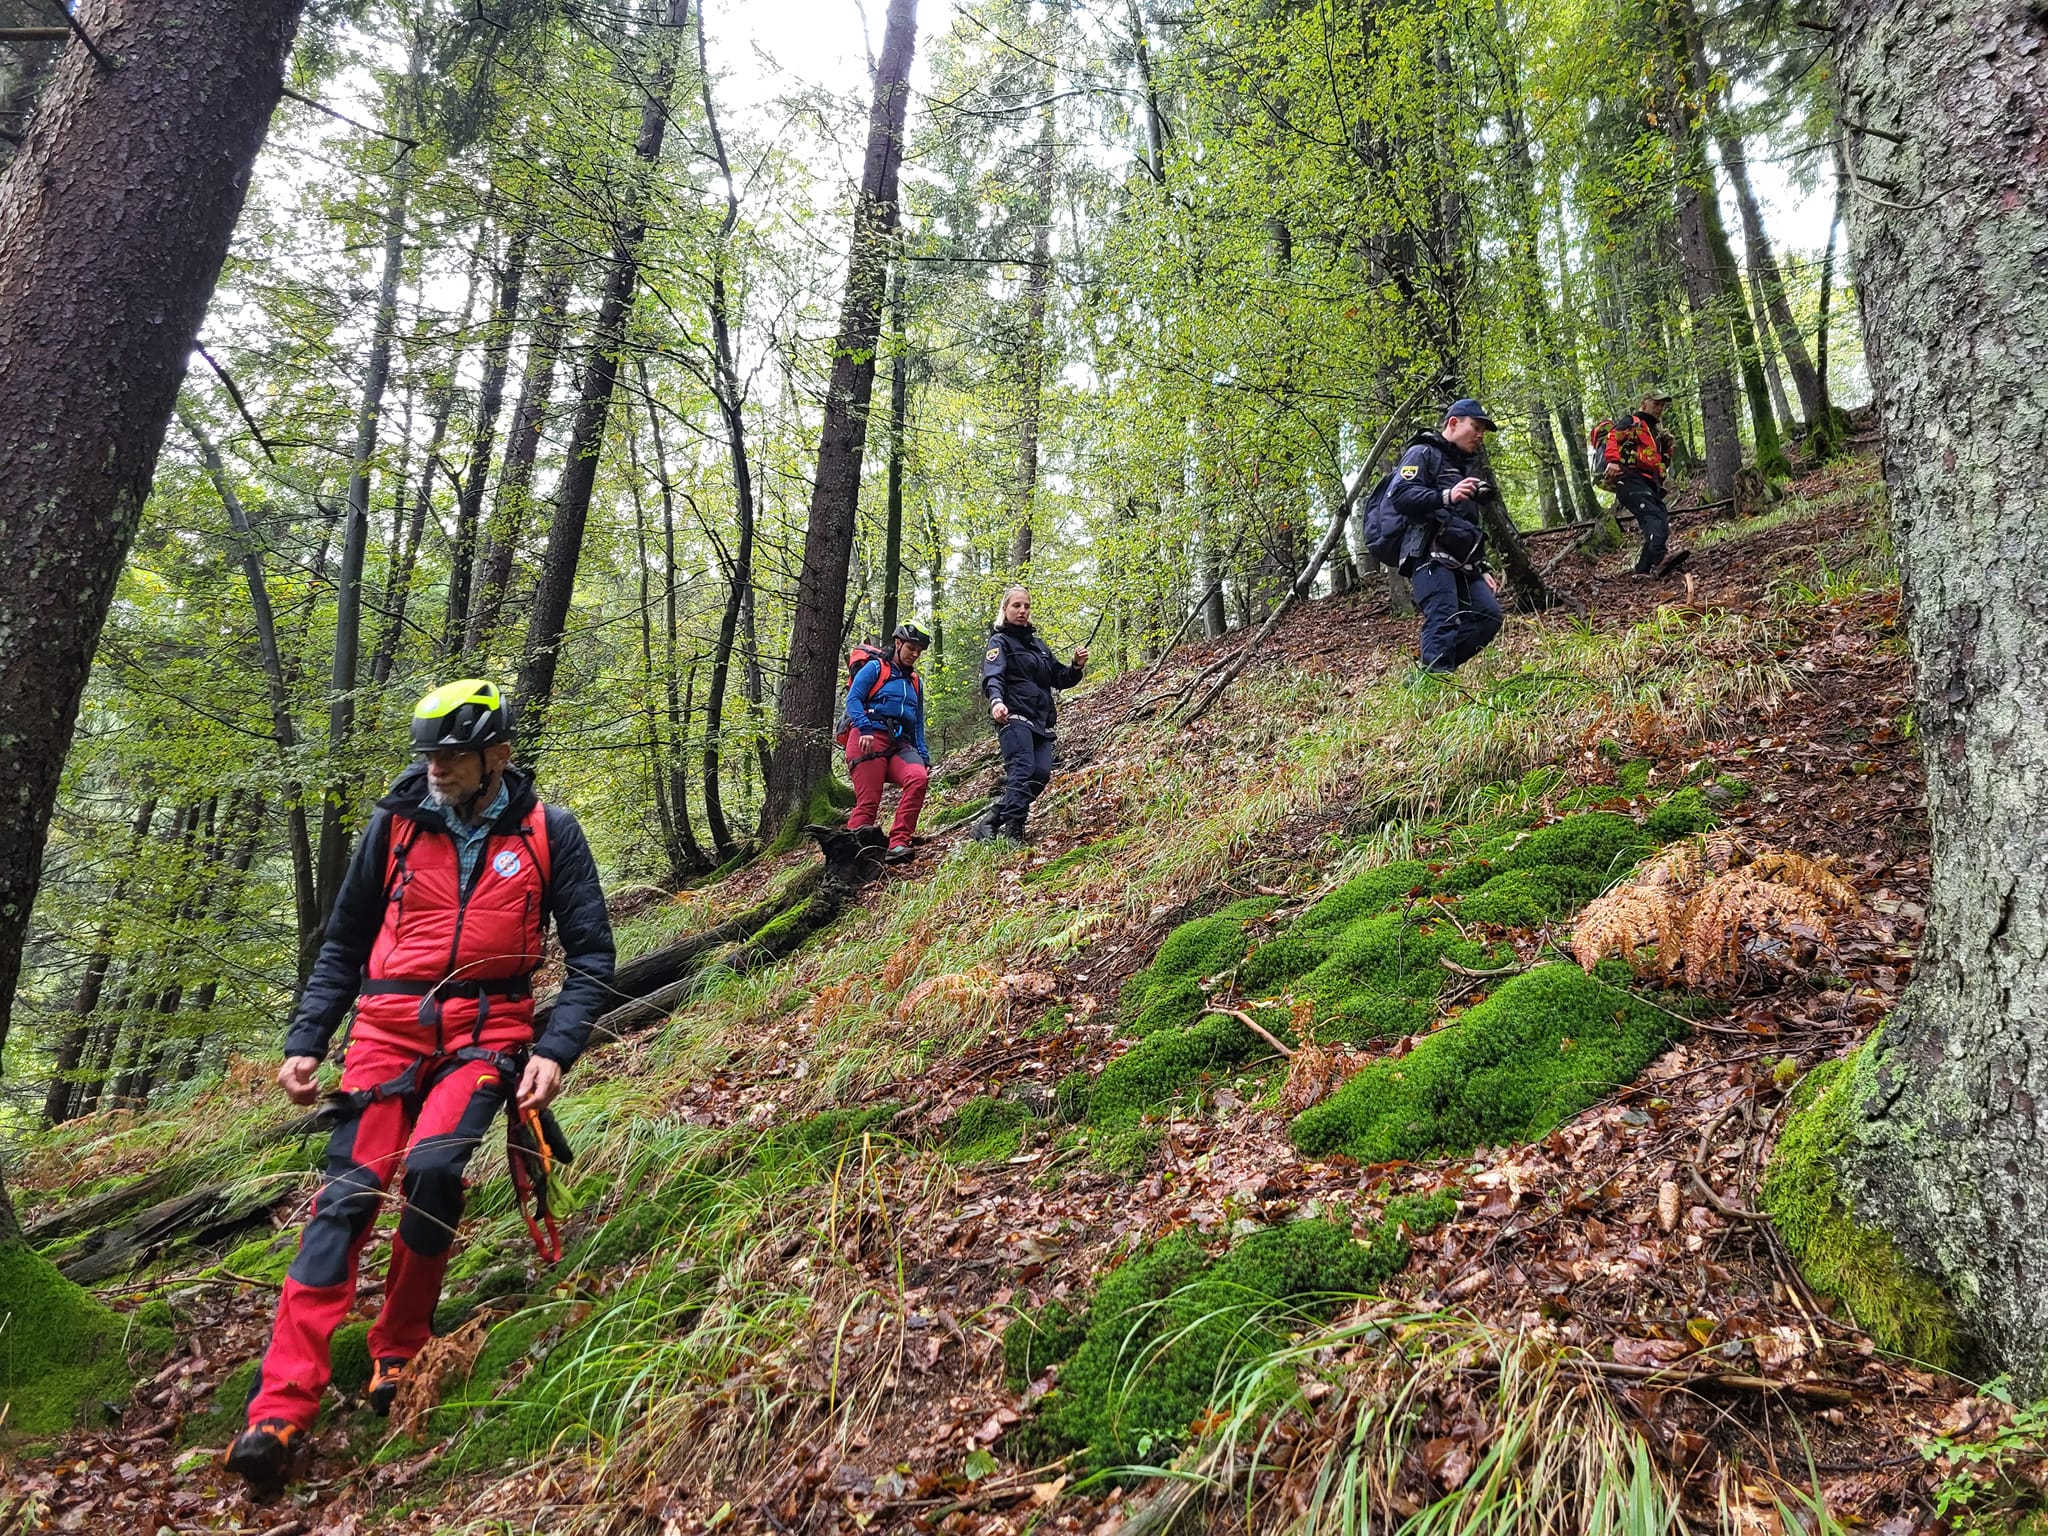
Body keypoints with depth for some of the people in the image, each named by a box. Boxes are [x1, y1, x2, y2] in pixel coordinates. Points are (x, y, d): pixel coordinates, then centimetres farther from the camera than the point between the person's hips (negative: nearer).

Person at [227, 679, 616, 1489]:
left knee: (432, 1163, -24)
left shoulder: (546, 832, -2)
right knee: (346, 1194, -10)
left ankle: (397, 1354, -1)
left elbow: (590, 951, 0)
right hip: (388, 1026, 2)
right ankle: (281, 1406, -4)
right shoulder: (395, 823, 3)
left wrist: (556, 1051, -11)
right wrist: (303, 1043, 7)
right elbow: (343, 944, 14)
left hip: (485, 1032, -2)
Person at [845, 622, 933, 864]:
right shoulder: (875, 668, 7)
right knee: (868, 802, -16)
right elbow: (853, 699, -5)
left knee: (919, 777, -26)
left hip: (900, 744, 5)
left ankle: (897, 845, -28)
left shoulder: (915, 682, 25)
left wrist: (924, 757, 15)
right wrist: (865, 729, -20)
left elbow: (918, 724, 27)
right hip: (869, 740, -5)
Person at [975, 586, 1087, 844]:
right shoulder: (1000, 641, 4)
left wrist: (1076, 666, 3)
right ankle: (1013, 832, -30)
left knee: (1041, 773, -8)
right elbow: (992, 676, -14)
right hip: (1014, 716, -7)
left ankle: (990, 822, 1)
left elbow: (1059, 678, 25)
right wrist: (996, 701, -36)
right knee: (1022, 770, -23)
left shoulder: (1038, 643, 26)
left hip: (1042, 720, 7)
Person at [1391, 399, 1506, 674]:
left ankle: (1432, 669, -2)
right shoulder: (1423, 453, 5)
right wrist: (1445, 497, -28)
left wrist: (1481, 569, 27)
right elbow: (1401, 496, -14)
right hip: (1428, 556, -9)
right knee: (1445, 619, -23)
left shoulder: (1463, 467, 32)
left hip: (1459, 561, 9)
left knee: (1489, 615, -4)